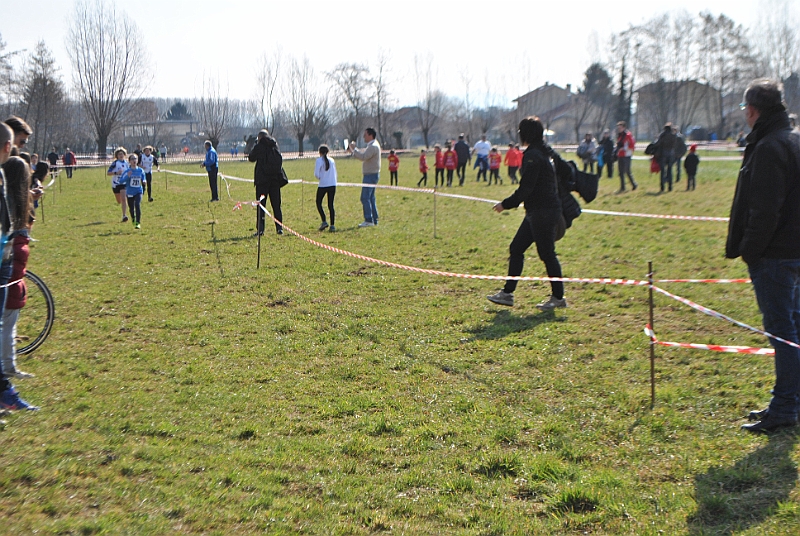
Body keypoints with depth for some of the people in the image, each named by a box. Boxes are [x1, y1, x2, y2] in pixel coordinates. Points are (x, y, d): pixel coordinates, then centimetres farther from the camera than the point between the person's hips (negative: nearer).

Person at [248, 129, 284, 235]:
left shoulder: (259, 146, -7)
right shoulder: (275, 145, 8)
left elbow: (251, 158, 6)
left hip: (263, 179, -4)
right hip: (275, 178, 4)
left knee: (261, 204, 0)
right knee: (276, 204, 9)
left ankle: (260, 229, -4)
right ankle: (279, 227, 6)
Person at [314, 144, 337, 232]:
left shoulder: (319, 160, -6)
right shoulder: (332, 160, 9)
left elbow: (316, 174, -12)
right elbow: (335, 173, 12)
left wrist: (319, 177, 8)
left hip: (323, 185, -4)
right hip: (332, 185, 4)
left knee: (318, 203, 12)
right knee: (330, 205, 6)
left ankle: (324, 221, -3)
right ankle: (332, 225, -1)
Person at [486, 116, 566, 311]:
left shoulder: (532, 156, -16)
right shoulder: (543, 153, 13)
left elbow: (525, 189, -19)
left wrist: (506, 204, -9)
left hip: (542, 212, -10)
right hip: (537, 212, 10)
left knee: (546, 253, -1)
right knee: (516, 249, 11)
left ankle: (558, 297, 10)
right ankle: (507, 293, 15)